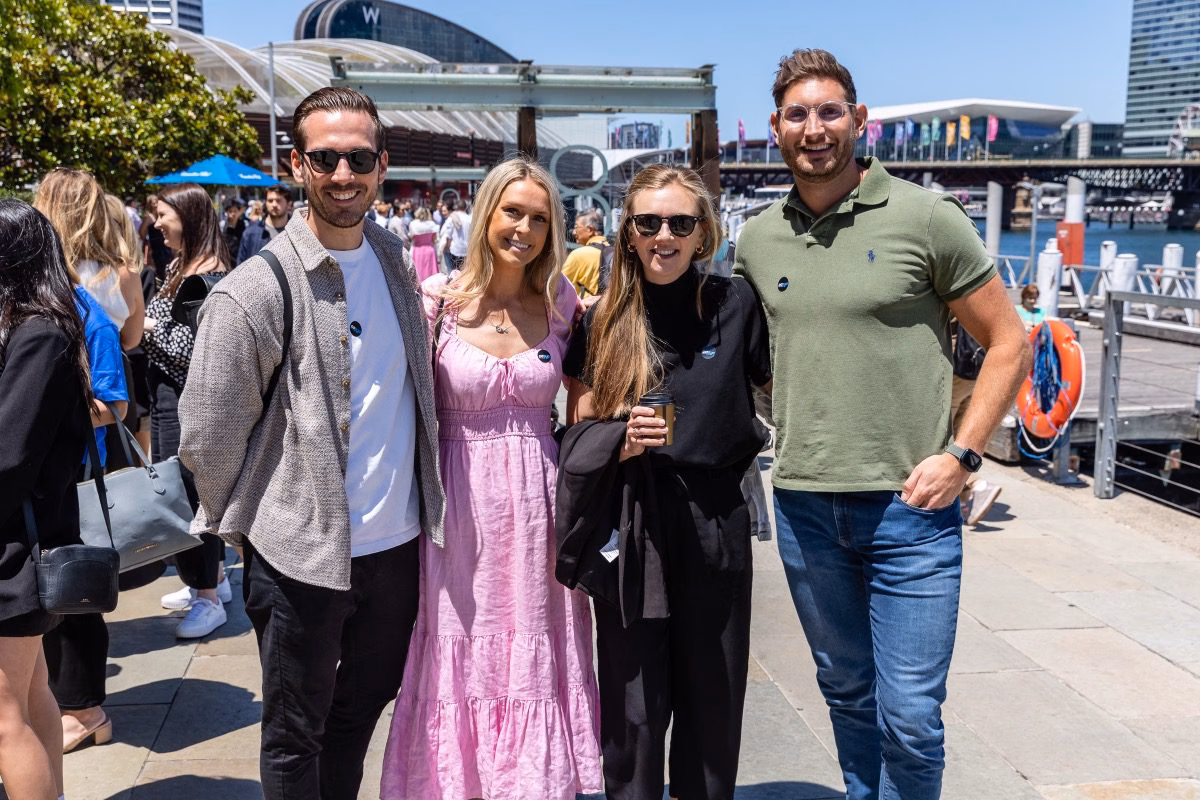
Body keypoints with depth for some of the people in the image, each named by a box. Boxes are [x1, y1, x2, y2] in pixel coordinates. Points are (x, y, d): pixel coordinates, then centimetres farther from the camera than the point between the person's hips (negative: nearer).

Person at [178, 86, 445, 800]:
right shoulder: (255, 291, -16)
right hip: (301, 554, -5)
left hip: (397, 543, 6)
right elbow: (208, 436, -11)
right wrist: (250, 523, 0)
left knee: (364, 704, 23)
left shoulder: (395, 261, 3)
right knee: (295, 736, 13)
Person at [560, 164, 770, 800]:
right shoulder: (603, 321, 1)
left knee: (712, 702, 12)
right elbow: (576, 435, 5)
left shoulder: (736, 305, -2)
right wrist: (619, 438, -14)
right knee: (634, 707, 6)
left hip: (713, 525, 0)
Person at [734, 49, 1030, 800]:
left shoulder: (927, 217, -6)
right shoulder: (758, 240, 6)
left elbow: (1009, 341, -2)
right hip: (803, 506, 4)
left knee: (910, 715, 0)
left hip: (909, 508, -4)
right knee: (847, 692, 19)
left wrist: (960, 454, -10)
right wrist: (787, 432, 7)